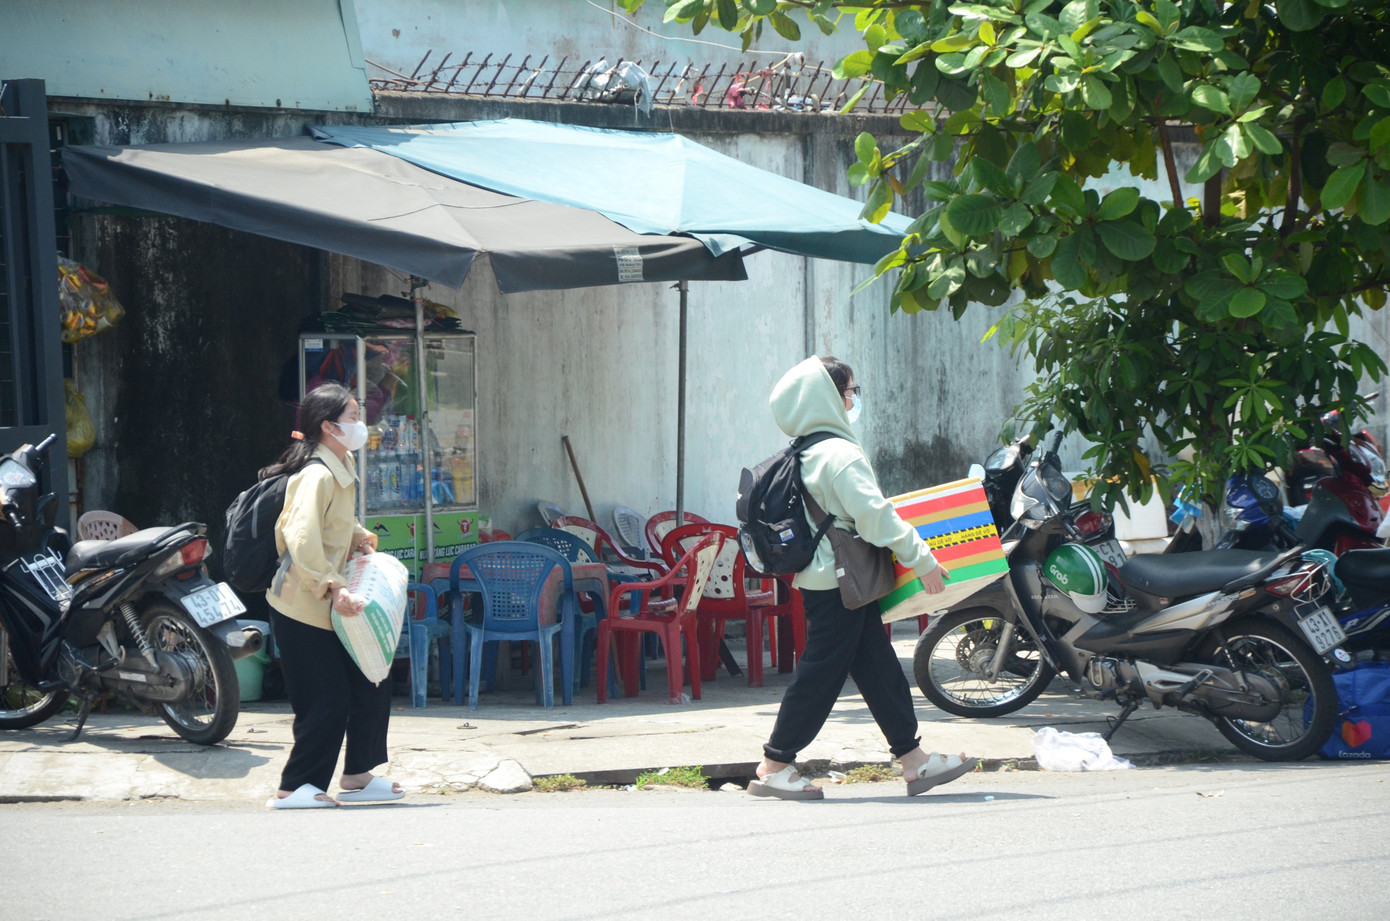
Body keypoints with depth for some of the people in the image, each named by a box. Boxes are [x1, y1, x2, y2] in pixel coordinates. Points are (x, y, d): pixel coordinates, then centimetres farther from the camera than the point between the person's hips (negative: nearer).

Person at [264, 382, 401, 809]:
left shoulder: (343, 469, 11)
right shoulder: (316, 477, -20)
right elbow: (302, 539, -31)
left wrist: (358, 536, 9)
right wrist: (334, 589, -33)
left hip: (328, 605, 10)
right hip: (301, 608, -10)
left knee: (370, 687, 10)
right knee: (327, 701, -6)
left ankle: (358, 777, 23)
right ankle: (293, 788, 4)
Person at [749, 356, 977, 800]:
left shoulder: (803, 455, 11)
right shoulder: (841, 454, -18)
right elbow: (875, 516, -21)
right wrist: (921, 559, -15)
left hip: (821, 579, 10)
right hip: (839, 581, -10)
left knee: (878, 666, 10)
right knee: (822, 672, -3)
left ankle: (913, 758, 13)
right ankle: (774, 767, 2)